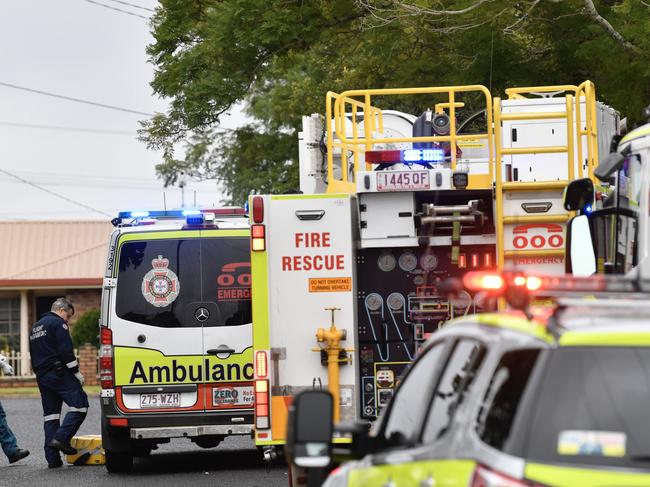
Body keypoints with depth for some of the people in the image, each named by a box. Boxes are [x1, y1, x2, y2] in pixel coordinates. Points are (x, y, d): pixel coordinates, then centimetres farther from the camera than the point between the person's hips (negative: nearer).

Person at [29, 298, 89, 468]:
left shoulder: (36, 327, 24)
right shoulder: (58, 323, -5)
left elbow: (33, 354, 29)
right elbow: (66, 351, -14)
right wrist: (76, 372, -9)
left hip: (42, 376, 9)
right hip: (59, 374, -9)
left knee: (50, 414, 8)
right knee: (79, 405, -10)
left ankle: (52, 457, 4)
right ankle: (61, 438, -23)